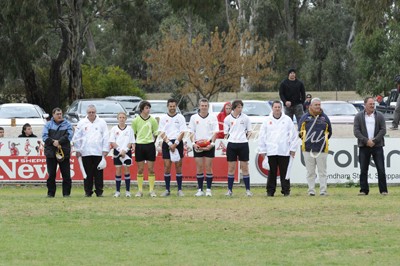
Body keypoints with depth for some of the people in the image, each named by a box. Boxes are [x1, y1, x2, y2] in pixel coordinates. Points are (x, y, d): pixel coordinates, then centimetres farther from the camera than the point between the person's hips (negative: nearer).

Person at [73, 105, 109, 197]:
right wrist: (78, 150, 5)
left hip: (98, 152, -1)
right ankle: (88, 191, 6)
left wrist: (105, 150, 0)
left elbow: (105, 137, 6)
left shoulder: (102, 123, 7)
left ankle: (99, 191, 4)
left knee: (98, 173, -1)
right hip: (85, 153, 1)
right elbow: (77, 138, 11)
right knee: (88, 173, 1)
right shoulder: (81, 123, 9)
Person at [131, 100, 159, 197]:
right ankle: (140, 190, 8)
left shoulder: (153, 120, 3)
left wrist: (153, 141, 5)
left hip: (150, 145, 0)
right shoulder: (136, 120, 1)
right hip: (139, 145, 0)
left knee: (151, 169, 0)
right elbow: (132, 133, 8)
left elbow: (156, 133, 11)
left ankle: (152, 190, 6)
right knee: (140, 169, 3)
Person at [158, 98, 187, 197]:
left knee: (178, 166, 0)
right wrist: (169, 143, -11)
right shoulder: (163, 118, 7)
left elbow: (182, 132, -1)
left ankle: (180, 190, 4)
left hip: (178, 143, -1)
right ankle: (167, 190, 4)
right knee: (167, 167, -2)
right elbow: (161, 133, 1)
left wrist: (175, 144, -12)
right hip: (166, 143, 1)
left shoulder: (180, 117, 5)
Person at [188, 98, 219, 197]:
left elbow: (215, 132, 1)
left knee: (208, 168, -2)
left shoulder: (213, 117, 4)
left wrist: (212, 143, -12)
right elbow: (191, 132, 6)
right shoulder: (194, 117, 7)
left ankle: (208, 189, 2)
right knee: (199, 168, 1)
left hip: (209, 145, -1)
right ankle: (200, 190, 5)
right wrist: (193, 143, -9)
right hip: (197, 146, 1)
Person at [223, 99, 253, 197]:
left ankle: (248, 190, 4)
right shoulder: (228, 118, 4)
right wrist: (227, 137, -3)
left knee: (244, 167, 0)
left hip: (243, 144, 0)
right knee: (231, 168, 3)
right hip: (231, 144, 0)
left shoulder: (245, 118, 4)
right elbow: (226, 133, 11)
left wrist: (247, 136, -3)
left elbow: (249, 130, 10)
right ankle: (230, 190, 9)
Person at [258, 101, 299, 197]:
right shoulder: (267, 120, 8)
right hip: (271, 152, 1)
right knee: (272, 173, 3)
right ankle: (270, 191, 8)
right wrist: (262, 150, 5)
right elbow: (262, 136, 9)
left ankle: (286, 190, 6)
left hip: (284, 152, -1)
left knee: (284, 172, 1)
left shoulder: (287, 120, 5)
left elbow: (294, 135, 5)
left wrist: (293, 149, 1)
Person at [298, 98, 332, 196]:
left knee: (322, 171, -1)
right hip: (308, 148, 0)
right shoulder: (305, 117, 6)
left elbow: (329, 132, 17)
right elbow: (300, 131, 13)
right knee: (310, 172, 4)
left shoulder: (324, 117, 8)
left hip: (321, 149, 0)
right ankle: (311, 190, 8)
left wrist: (324, 139, 10)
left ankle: (323, 190, -1)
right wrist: (305, 139, 8)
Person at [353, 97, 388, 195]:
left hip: (377, 146, 0)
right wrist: (366, 141, -13)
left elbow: (383, 130, 0)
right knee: (363, 170, 1)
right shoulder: (358, 116, 5)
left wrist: (374, 141, -11)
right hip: (364, 146, 0)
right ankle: (364, 190, 7)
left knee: (381, 169, -4)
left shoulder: (380, 116, 6)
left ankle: (383, 190, -1)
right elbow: (356, 131, -2)